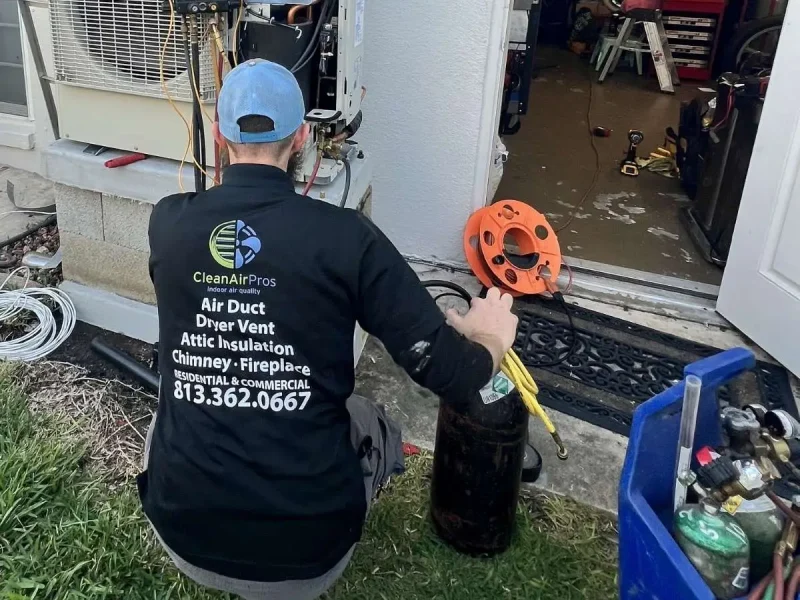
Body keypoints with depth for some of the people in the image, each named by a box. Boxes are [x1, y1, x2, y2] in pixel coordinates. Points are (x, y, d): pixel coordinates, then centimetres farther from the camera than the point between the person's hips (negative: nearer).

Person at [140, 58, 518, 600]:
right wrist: (490, 338, 11)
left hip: (185, 534, 3)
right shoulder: (346, 235, -14)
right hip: (306, 552, -2)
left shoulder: (168, 222, -5)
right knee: (369, 420, 27)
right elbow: (449, 375, -12)